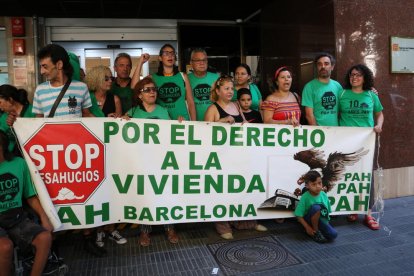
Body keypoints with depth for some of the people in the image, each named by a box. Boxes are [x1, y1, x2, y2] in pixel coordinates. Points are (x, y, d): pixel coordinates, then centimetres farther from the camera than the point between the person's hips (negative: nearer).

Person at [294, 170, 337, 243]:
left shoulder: (324, 195, -6)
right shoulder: (305, 197, -20)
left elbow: (327, 211, 8)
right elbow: (299, 215, -17)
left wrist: (325, 223, 2)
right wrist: (307, 228, -18)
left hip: (322, 220, 4)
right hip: (309, 220, -4)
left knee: (333, 235, -20)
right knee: (316, 207, -33)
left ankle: (318, 229, 9)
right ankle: (316, 232, -14)